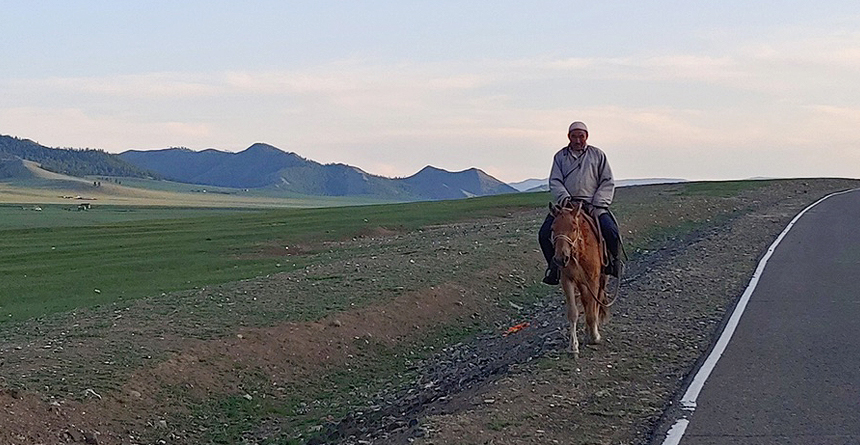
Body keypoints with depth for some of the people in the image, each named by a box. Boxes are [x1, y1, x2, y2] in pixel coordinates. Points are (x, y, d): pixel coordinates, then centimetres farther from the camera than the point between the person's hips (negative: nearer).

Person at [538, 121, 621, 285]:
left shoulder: (598, 155, 9)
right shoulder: (560, 156, 13)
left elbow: (608, 183, 6)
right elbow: (555, 182, 3)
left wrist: (598, 205, -8)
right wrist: (564, 197, -18)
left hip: (593, 204, -2)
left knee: (611, 232, -23)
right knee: (544, 234, -16)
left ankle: (613, 259, 6)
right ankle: (553, 265, 4)